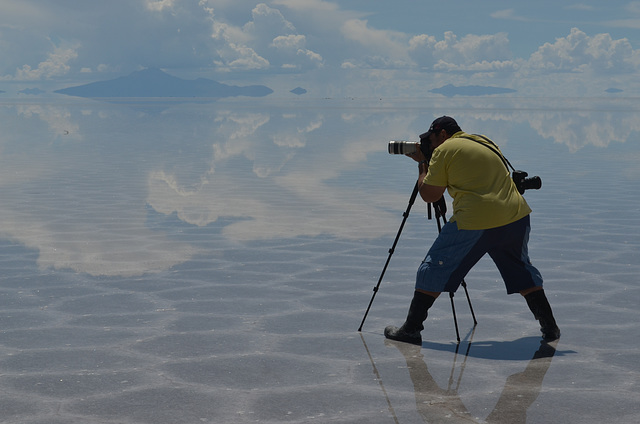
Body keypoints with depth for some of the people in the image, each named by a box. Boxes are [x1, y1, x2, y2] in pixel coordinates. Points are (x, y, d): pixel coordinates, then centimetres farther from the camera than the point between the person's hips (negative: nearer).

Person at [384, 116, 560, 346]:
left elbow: (429, 195, 2)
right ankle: (549, 327, 21)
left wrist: (422, 166, 20)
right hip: (515, 216, 6)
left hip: (475, 223, -6)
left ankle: (411, 328, 7)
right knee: (522, 272, 23)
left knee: (435, 269, 5)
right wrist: (425, 159, 35)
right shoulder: (486, 143, 22)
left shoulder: (444, 150, 1)